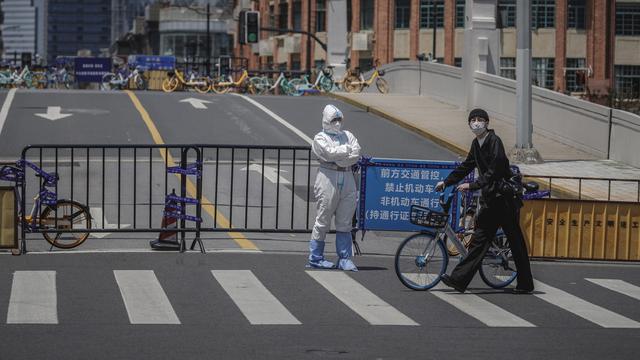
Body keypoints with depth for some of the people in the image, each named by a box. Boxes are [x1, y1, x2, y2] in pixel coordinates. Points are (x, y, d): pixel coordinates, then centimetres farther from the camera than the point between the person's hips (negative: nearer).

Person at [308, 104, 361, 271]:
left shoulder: (348, 135, 16)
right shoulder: (320, 138, 3)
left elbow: (356, 155, 1)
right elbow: (329, 152, -14)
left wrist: (337, 160, -9)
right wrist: (347, 149, -3)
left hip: (347, 179, 5)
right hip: (328, 178, -5)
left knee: (345, 222, 5)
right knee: (323, 221, -2)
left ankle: (344, 259, 9)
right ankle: (316, 258, 5)